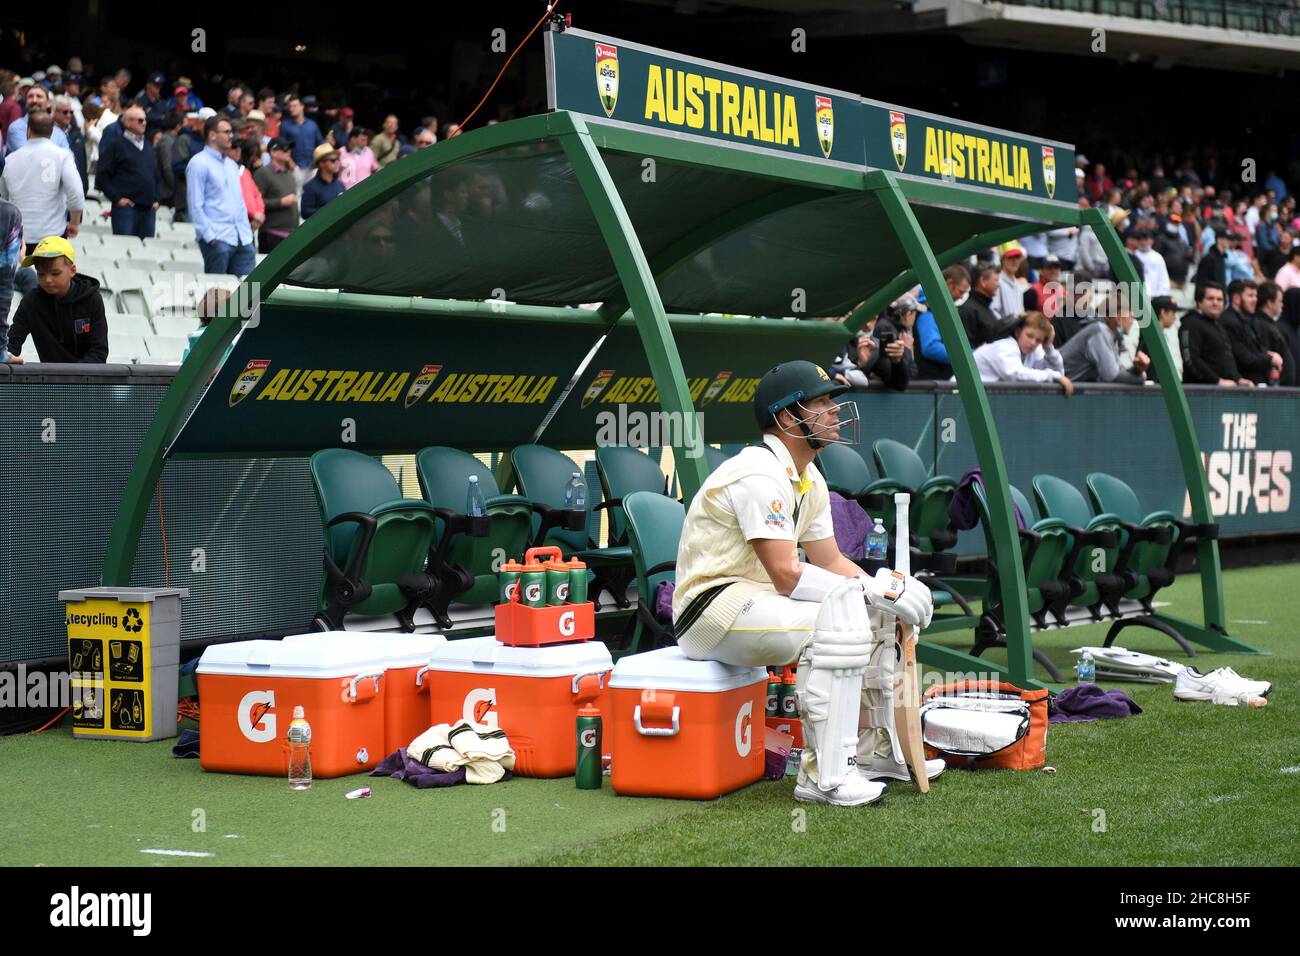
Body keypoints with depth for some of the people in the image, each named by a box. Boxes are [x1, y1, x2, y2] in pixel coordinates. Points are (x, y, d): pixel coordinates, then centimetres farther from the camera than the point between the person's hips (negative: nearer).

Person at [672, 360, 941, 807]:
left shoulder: (809, 480, 14)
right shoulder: (760, 475, -19)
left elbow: (830, 561, 15)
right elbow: (787, 575, -25)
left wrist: (888, 587, -4)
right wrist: (874, 589, -23)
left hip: (756, 597, 11)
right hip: (711, 606, -11)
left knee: (874, 608, 11)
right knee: (840, 616, -29)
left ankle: (871, 751, 17)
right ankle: (823, 775, -29)